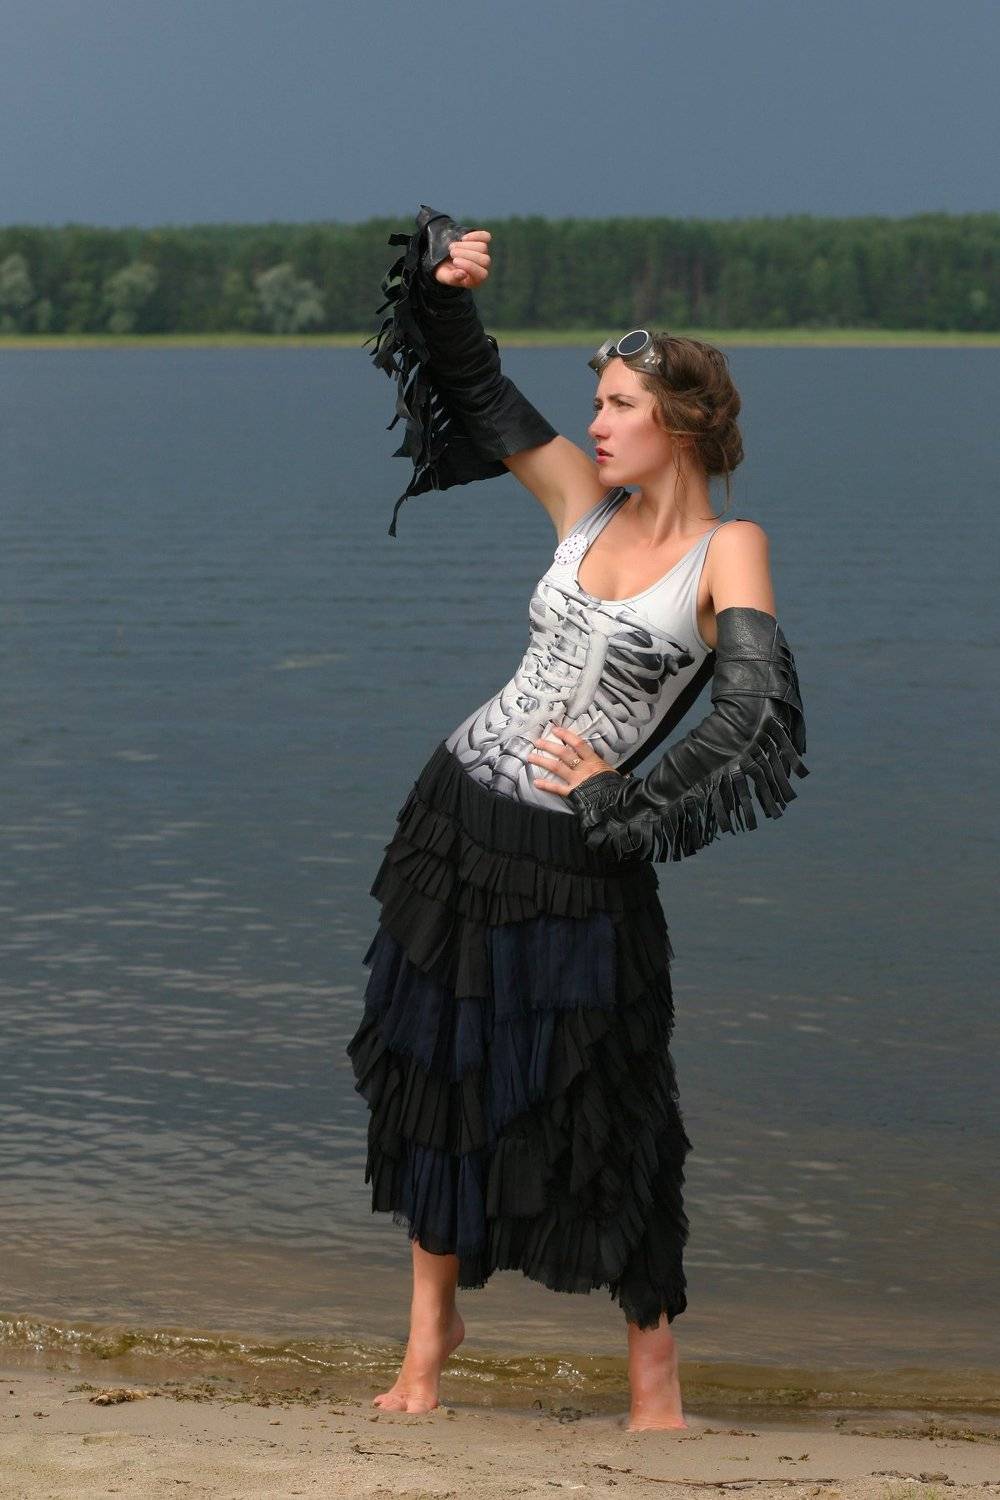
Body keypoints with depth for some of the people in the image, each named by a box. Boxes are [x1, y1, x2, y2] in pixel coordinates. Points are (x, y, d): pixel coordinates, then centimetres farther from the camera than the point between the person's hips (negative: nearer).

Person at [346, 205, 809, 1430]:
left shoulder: (727, 548, -7)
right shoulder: (587, 502, 6)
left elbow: (753, 715, -18)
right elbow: (478, 394, 16)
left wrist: (625, 796, -16)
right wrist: (446, 286, 1)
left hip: (576, 857, -5)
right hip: (460, 814, 5)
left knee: (601, 1105, -1)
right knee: (437, 1069, 10)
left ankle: (653, 1366, 13)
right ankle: (430, 1326, 26)